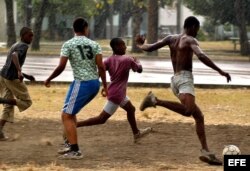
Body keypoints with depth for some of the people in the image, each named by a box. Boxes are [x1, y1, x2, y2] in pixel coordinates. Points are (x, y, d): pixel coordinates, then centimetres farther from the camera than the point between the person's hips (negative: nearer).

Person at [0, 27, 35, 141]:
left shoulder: (14, 46, 22)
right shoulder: (23, 46, -7)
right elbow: (14, 56, -29)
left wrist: (26, 76, 27)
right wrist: (19, 71, -38)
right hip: (13, 78, -9)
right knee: (26, 102, 7)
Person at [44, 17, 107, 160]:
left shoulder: (68, 44, -4)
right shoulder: (94, 44, 7)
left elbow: (61, 67, -9)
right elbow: (101, 66, -1)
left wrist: (49, 80, 6)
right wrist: (105, 86, 5)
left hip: (82, 83, -6)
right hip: (95, 83, 6)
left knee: (66, 115, -2)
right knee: (70, 113, 23)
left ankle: (75, 151, -11)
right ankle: (71, 143, 23)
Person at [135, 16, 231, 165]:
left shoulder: (171, 38, 16)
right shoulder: (190, 40, -2)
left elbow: (150, 48, 16)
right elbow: (201, 56, -20)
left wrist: (140, 45, 39)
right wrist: (220, 71, -19)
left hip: (175, 80, 10)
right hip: (185, 78, -10)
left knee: (199, 116, 14)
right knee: (188, 111, -36)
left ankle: (206, 152, 4)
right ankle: (155, 100, -35)